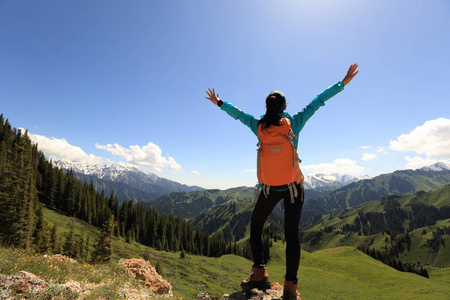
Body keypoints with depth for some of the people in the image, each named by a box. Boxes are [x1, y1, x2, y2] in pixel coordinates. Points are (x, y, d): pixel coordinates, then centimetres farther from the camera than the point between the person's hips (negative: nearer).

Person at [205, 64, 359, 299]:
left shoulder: (259, 125, -1)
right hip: (293, 185, 0)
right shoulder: (294, 122, -4)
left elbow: (237, 113, 13)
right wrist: (343, 82, 12)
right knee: (292, 234, 5)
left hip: (270, 187, 0)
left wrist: (219, 102, 29)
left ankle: (259, 275, 15)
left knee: (255, 226, 18)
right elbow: (318, 101, 2)